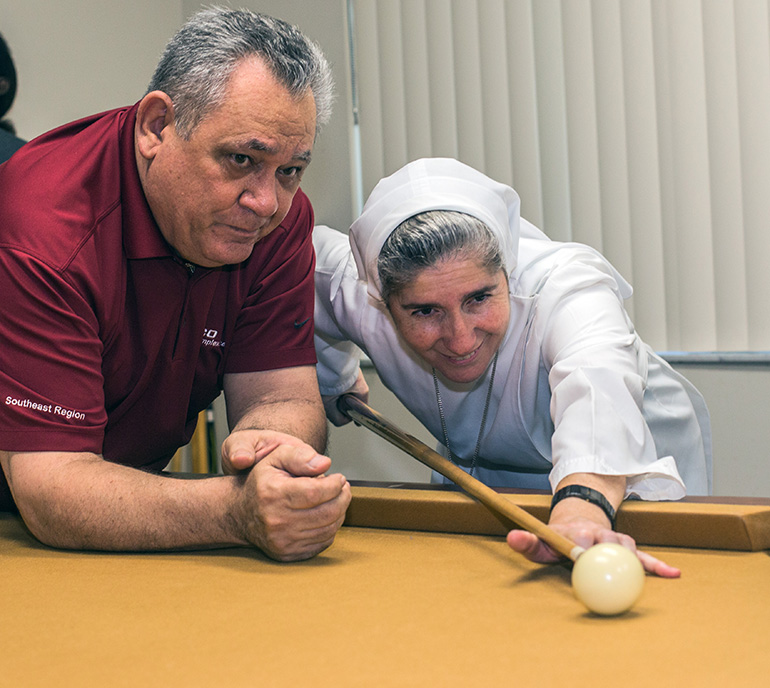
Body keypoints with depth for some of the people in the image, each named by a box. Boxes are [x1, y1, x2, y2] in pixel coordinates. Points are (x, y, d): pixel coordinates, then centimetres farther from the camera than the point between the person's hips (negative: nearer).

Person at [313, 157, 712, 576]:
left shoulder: (567, 284, -39)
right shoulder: (358, 294, -28)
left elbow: (596, 389, -60)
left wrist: (579, 510, -79)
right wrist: (338, 388, 2)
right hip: (486, 480, 4)